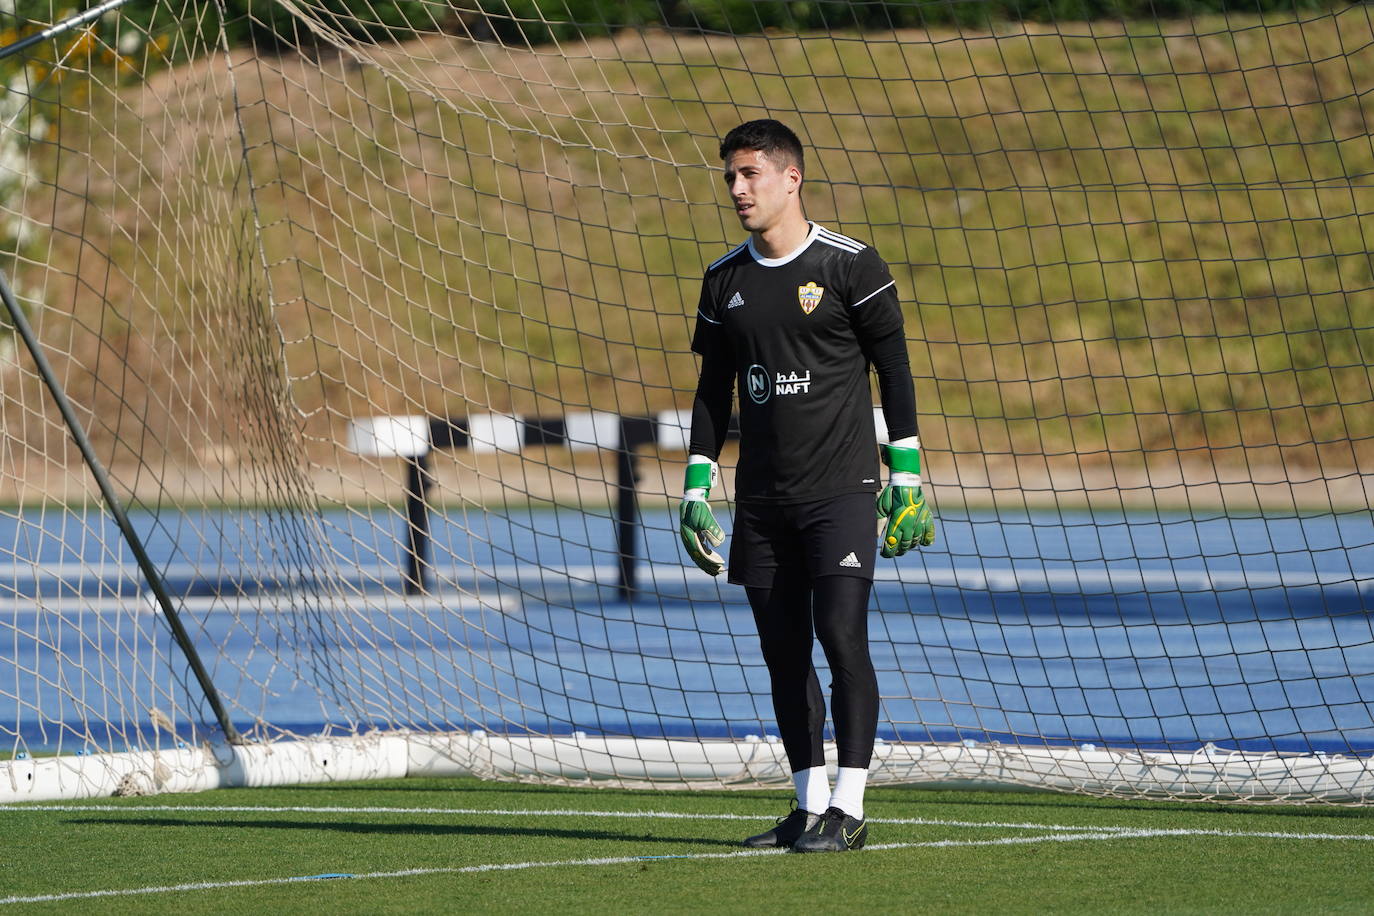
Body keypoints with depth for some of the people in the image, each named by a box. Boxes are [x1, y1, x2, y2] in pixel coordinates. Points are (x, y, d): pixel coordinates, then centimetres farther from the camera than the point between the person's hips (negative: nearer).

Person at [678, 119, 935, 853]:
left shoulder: (850, 266, -4)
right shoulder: (724, 282, 10)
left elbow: (894, 370, -1)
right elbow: (713, 390, 17)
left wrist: (906, 473, -5)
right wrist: (697, 486, 11)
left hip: (840, 489, -5)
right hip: (761, 501, 5)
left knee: (841, 634, -14)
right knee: (783, 653, 5)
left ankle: (849, 808, -10)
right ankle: (809, 806, 12)